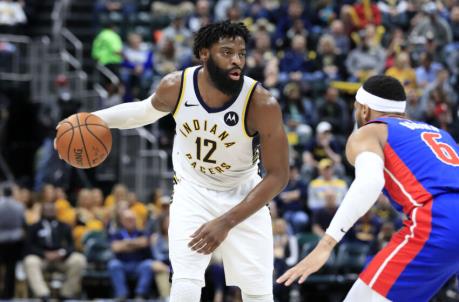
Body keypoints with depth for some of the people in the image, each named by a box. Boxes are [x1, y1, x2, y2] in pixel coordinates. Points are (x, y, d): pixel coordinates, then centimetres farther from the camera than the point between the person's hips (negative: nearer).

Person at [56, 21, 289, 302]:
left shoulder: (261, 103, -28)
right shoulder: (175, 86, -19)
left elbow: (278, 175, -23)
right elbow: (146, 111, 7)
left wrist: (226, 222, -28)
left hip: (242, 194, -1)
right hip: (193, 190, 1)